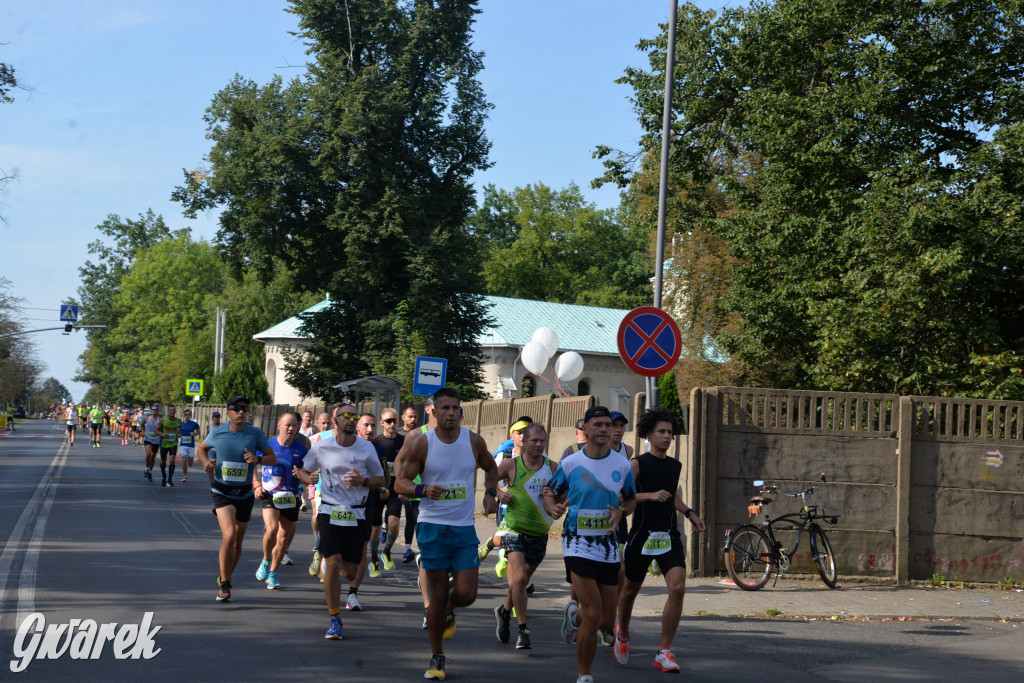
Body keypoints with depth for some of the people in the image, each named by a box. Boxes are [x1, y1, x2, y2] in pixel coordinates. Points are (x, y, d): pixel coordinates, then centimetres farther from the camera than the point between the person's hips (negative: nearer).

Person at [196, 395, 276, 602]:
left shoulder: (256, 434, -5)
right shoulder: (217, 433, -4)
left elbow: (273, 459, -2)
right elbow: (201, 448, 15)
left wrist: (258, 459, -23)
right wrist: (205, 461, -7)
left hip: (245, 494, 2)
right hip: (222, 492, -2)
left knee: (237, 541, 13)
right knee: (229, 535, -21)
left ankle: (225, 580, 35)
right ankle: (224, 585, -10)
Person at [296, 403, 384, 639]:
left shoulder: (366, 448, -1)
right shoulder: (321, 447, -1)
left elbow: (381, 480, 6)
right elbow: (304, 471, 14)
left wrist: (362, 481, -14)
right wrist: (308, 478, -10)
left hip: (357, 516, 1)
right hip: (330, 513, -1)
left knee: (350, 573, 4)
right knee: (333, 565, -14)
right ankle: (335, 620, 0)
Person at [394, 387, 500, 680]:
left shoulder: (474, 441, 2)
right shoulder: (422, 444, -6)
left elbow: (490, 467, 22)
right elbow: (400, 482, -4)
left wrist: (490, 493, 4)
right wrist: (422, 490, -25)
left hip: (465, 528, 2)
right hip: (432, 527, -2)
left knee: (466, 594, -8)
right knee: (437, 596, 2)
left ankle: (447, 611, 30)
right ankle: (437, 657, 16)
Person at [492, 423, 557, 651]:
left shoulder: (552, 468, 3)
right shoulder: (511, 465, -3)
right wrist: (499, 493, -8)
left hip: (539, 534, 3)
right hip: (514, 530, -3)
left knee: (522, 581, 15)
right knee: (519, 578, -20)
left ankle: (504, 610, 44)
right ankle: (523, 631, -16)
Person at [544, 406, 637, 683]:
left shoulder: (622, 465, 2)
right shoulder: (570, 464, -4)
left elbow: (631, 499, 15)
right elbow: (550, 493, 7)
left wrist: (621, 511, -8)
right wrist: (553, 508, -16)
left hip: (608, 546, 4)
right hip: (578, 543, -4)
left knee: (606, 623, 7)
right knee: (593, 616, -15)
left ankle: (574, 614, 43)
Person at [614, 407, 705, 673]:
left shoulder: (675, 466, 11)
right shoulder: (638, 464, -6)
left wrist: (689, 513, 16)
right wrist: (650, 495, -25)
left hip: (669, 537, 3)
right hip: (641, 537, -3)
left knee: (678, 588, -15)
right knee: (631, 589, 12)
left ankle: (664, 652, -10)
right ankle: (622, 634, 43)